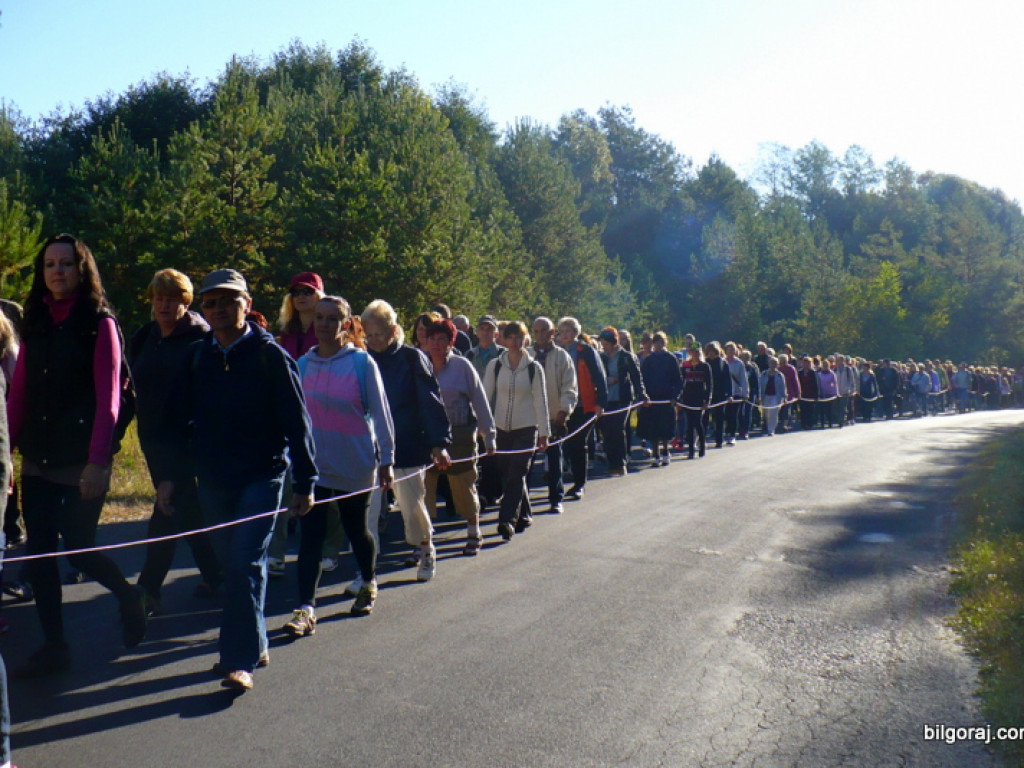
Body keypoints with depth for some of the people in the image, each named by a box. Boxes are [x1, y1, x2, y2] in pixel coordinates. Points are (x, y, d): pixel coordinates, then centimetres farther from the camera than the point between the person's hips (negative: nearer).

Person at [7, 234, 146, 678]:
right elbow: (18, 393, 8)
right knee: (38, 552, 5)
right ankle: (53, 646, 17)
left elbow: (108, 399, -12)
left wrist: (97, 461, -19)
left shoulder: (99, 323, -6)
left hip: (81, 463, -5)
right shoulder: (36, 323, 10)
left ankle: (128, 598, 27)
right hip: (37, 460, 5)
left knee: (78, 549, -1)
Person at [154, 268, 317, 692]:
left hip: (262, 476, -5)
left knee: (246, 562, -10)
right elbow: (178, 418, 10)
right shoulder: (197, 356, 7)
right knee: (231, 564, 11)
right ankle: (253, 646, 25)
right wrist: (167, 474, 5)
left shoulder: (269, 354, -6)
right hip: (213, 479, 5)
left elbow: (296, 421, -6)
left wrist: (304, 482, -7)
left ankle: (241, 660, -6)